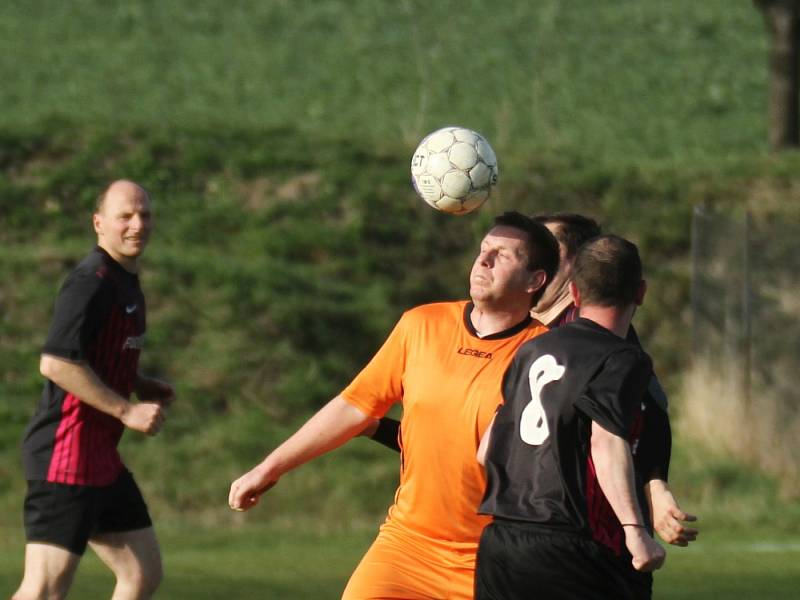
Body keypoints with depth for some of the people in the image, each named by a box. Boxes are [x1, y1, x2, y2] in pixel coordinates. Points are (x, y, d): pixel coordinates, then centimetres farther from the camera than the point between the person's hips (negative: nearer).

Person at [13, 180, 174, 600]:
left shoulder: (125, 282, 16)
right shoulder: (91, 282, -15)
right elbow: (56, 363, -24)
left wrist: (143, 387, 11)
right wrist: (126, 410, -21)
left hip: (101, 458, 10)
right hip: (65, 457, -10)